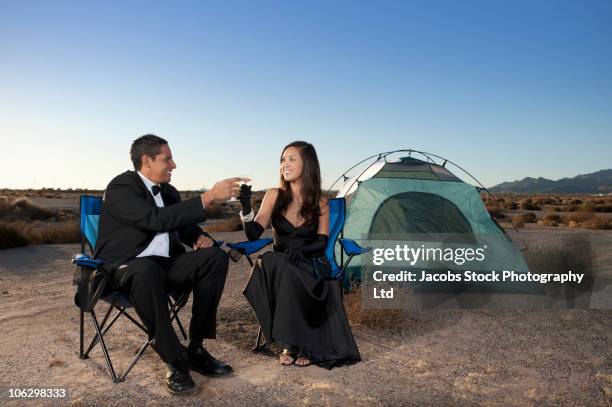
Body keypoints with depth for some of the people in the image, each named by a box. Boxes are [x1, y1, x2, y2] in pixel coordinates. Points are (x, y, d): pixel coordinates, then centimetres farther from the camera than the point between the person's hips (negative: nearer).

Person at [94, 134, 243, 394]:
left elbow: (183, 225, 23)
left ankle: (196, 348, -12)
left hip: (165, 264, 7)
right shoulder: (121, 187, -11)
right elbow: (158, 219, -27)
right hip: (126, 267, -6)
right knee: (148, 270, -41)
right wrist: (208, 197, -27)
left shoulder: (168, 191, 12)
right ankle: (175, 360, -27)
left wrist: (199, 237, -3)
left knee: (216, 257, -16)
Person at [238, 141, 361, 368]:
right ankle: (289, 344, -20)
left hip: (311, 266, -2)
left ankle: (302, 345, -15)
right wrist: (246, 205, -24)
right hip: (279, 267, 2)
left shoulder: (320, 203, -2)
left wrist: (299, 251, -25)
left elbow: (321, 243, -6)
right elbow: (253, 234, -8)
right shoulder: (274, 196, -2)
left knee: (286, 274, -35)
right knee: (266, 264, -33)